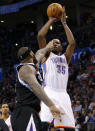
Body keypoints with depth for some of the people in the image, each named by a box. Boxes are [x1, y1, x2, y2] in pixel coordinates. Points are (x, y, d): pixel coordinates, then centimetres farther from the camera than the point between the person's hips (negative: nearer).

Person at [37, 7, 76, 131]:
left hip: (63, 94, 4)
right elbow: (40, 36, 3)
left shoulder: (65, 58, 24)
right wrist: (51, 20, 9)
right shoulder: (46, 55, 17)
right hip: (49, 92, -4)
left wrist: (64, 23, 11)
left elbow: (72, 43, 9)